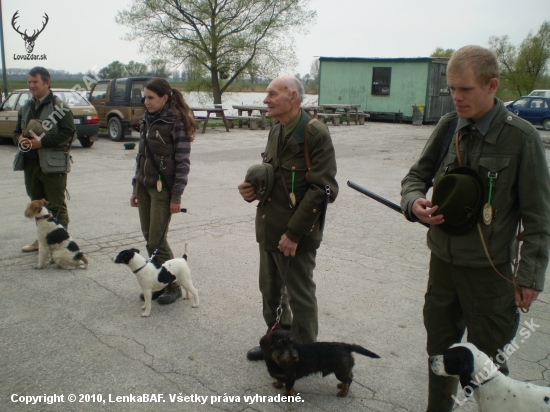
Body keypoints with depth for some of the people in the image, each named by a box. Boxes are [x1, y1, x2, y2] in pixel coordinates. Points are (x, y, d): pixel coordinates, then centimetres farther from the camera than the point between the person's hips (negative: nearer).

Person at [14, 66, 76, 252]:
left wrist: (42, 142, -20)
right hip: (30, 164, 8)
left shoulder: (58, 106, -8)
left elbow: (68, 133, -16)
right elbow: (17, 131, 21)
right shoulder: (25, 108, 15)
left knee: (56, 206, -1)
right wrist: (19, 139, -3)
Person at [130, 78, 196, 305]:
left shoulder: (177, 123, -11)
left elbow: (183, 162, -13)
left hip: (162, 188, -7)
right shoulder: (147, 120, 11)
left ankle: (173, 286, 13)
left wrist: (176, 196, -15)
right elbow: (141, 156, 16)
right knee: (149, 239, 10)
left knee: (157, 241, -4)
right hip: (144, 186, 7)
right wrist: (135, 187, 15)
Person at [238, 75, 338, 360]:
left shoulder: (315, 134, -15)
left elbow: (323, 189, -20)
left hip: (296, 235, -8)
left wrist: (293, 233, -21)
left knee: (300, 297, 7)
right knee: (270, 290, 20)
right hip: (268, 229, 8)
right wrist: (252, 188, 0)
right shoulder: (275, 133, 11)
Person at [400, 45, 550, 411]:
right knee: (440, 347, 20)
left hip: (489, 270, -5)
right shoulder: (449, 126, -1)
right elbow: (417, 174, 8)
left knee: (486, 359, 10)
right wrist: (415, 201, -14)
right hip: (443, 260, 5)